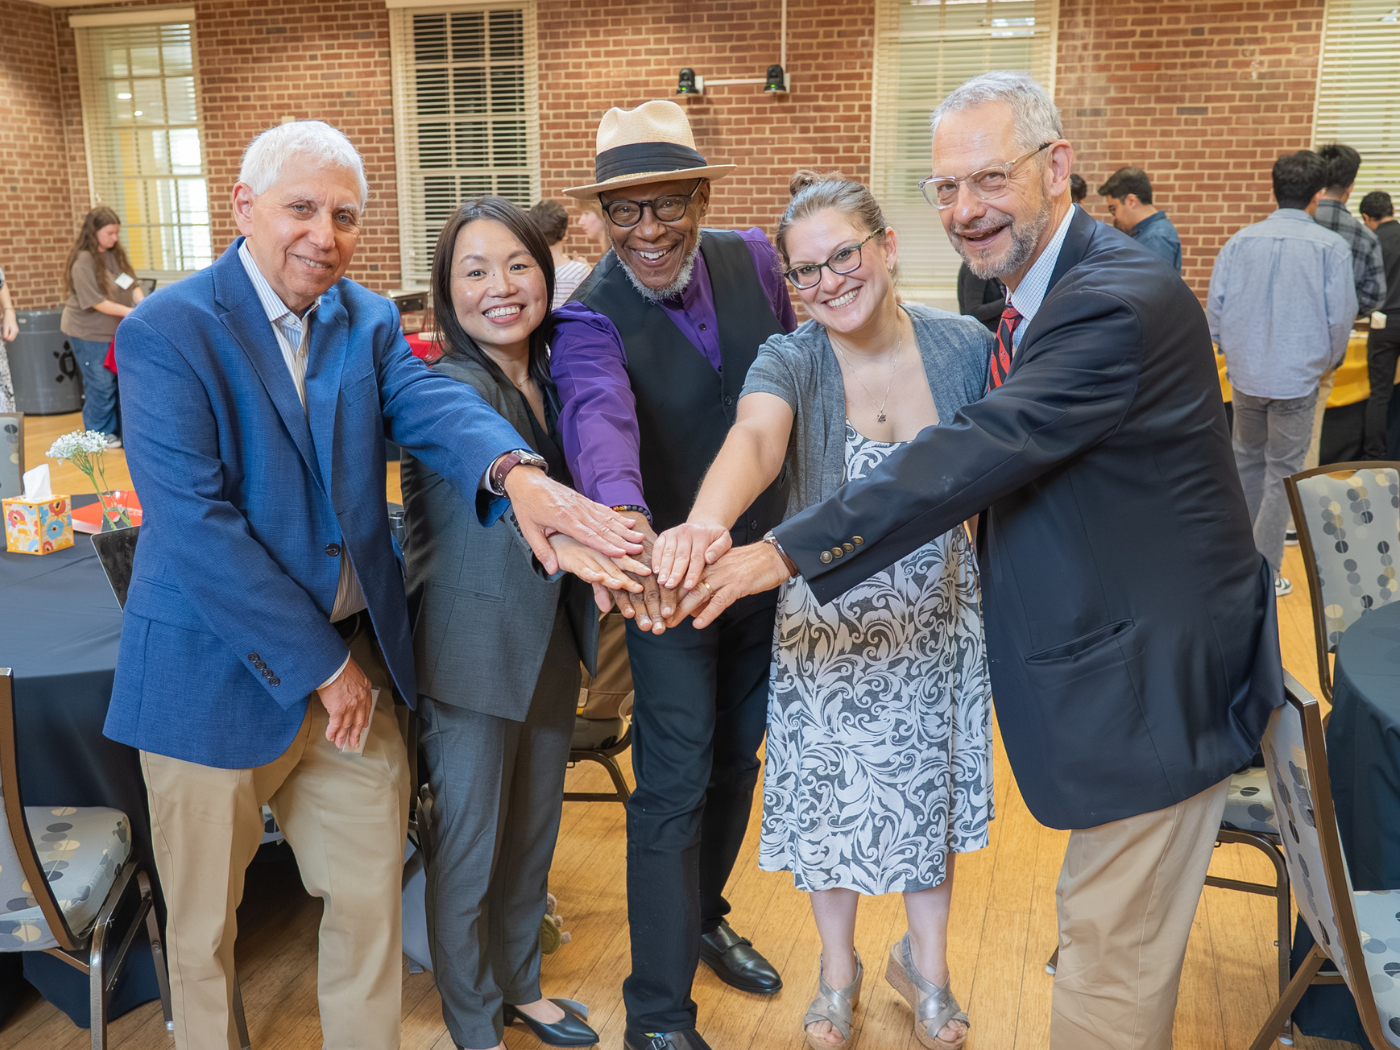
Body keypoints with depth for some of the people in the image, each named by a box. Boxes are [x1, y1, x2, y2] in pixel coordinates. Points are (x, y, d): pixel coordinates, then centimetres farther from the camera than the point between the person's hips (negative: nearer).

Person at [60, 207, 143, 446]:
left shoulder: (116, 254, 4)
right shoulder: (83, 260, -16)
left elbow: (132, 284, 5)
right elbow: (96, 302, -19)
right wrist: (131, 312, -20)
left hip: (116, 329, 6)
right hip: (89, 333, -6)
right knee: (101, 384, 1)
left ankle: (122, 428, 20)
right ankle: (99, 433, 16)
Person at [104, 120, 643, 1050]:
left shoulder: (370, 321, 4)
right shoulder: (165, 334, -12)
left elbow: (433, 405, -16)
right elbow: (194, 523, -19)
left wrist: (516, 472, -39)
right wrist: (320, 663, -18)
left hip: (356, 665, 5)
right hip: (218, 676, -4)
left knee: (372, 898, 15)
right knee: (204, 922, 15)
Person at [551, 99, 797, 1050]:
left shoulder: (752, 260, -6)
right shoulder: (591, 319, -20)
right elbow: (599, 420, -41)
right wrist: (627, 527, -62)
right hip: (668, 575, -5)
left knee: (736, 758, 20)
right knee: (673, 783, -3)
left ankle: (702, 917, 44)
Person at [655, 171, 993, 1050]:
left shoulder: (965, 347, -9)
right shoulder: (790, 363, -16)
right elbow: (754, 440, -38)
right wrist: (706, 523, -58)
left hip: (938, 617, 2)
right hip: (829, 623, -1)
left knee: (930, 788, 17)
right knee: (834, 795, 13)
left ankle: (926, 962, 44)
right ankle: (839, 970, 41)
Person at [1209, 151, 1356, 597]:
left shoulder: (1240, 241, 0)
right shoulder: (1331, 246, -7)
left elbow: (1215, 306, 3)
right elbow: (1340, 318, -5)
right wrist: (1329, 362, 14)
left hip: (1245, 375, 3)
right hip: (1297, 379, -3)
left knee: (1247, 461, 19)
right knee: (1282, 472, 5)